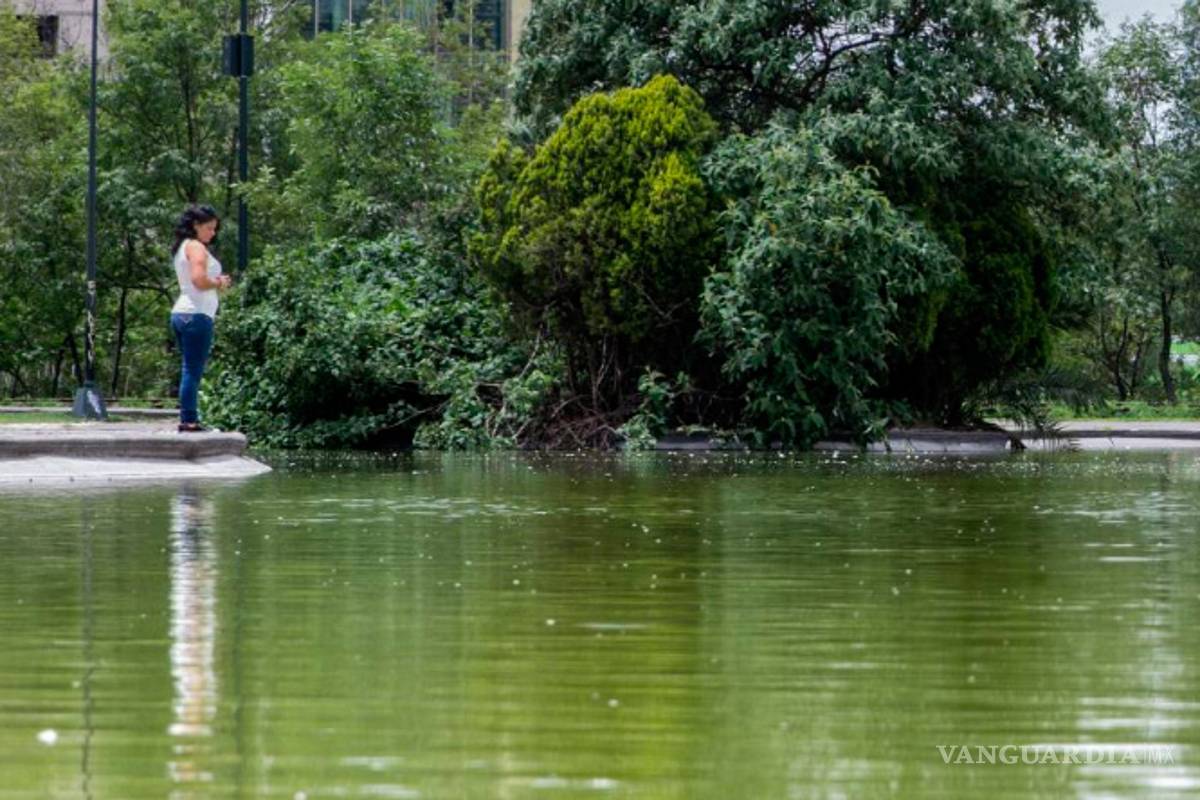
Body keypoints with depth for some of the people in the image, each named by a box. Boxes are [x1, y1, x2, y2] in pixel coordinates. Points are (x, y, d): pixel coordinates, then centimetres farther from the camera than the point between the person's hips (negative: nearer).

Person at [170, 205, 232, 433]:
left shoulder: (183, 247, 21)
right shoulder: (196, 247, -8)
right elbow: (199, 279, -21)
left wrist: (216, 282, 12)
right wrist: (219, 283, -4)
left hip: (181, 314, 10)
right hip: (197, 314, -10)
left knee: (190, 370, 10)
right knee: (194, 371, -9)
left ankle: (189, 419, 9)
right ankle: (189, 420, -10)